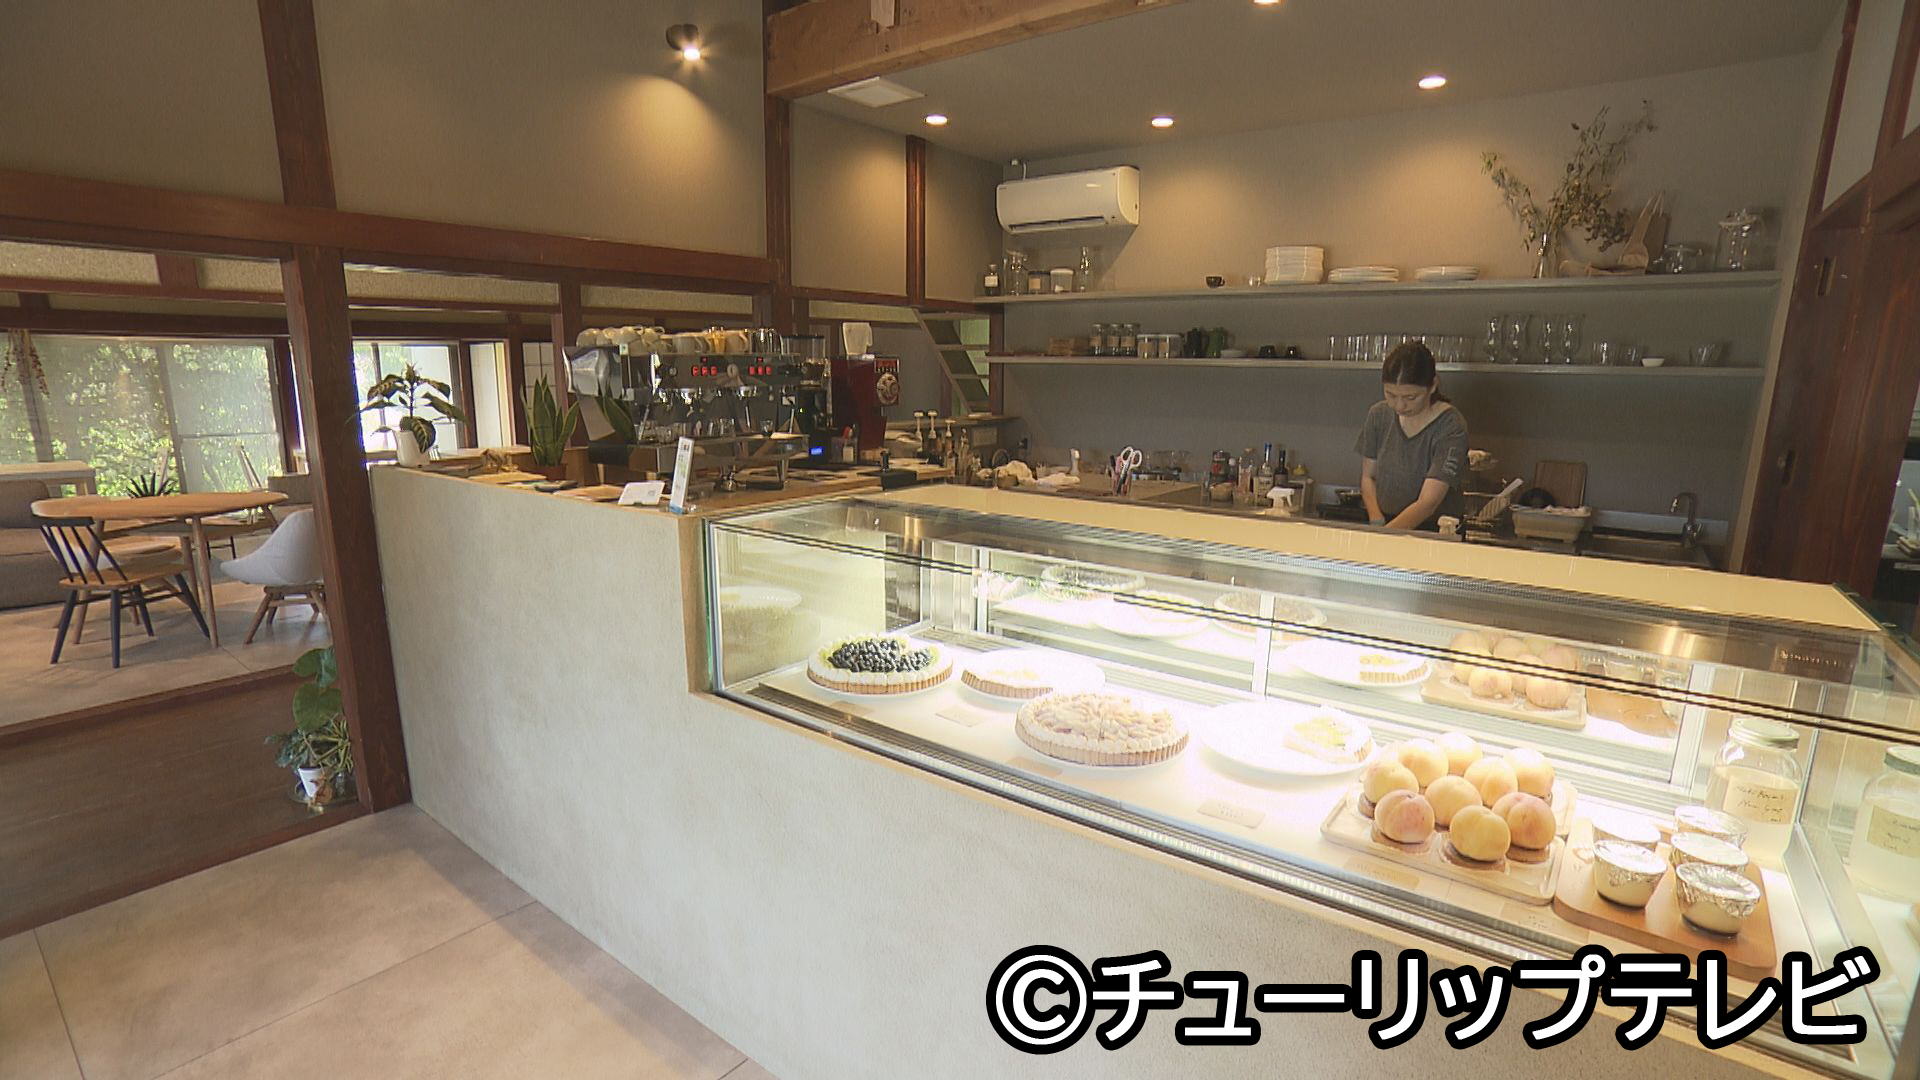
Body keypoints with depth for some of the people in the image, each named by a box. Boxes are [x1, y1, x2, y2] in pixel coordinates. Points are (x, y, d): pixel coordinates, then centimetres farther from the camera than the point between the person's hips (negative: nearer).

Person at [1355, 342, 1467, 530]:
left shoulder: (1450, 426, -12)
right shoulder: (1378, 414, 1)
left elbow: (1427, 503, -19)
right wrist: (1377, 521, -9)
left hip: (1437, 529, -1)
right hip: (1386, 524, 1)